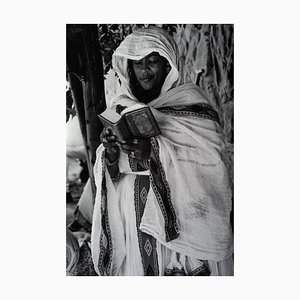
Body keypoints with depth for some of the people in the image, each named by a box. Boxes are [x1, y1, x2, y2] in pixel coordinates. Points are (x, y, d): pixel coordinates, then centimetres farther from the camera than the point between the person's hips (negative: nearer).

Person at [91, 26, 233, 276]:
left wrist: (155, 152, -26)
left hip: (181, 222, -3)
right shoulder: (121, 108, 9)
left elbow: (210, 158, -14)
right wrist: (111, 154, -16)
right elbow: (111, 176, 7)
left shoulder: (190, 103, -2)